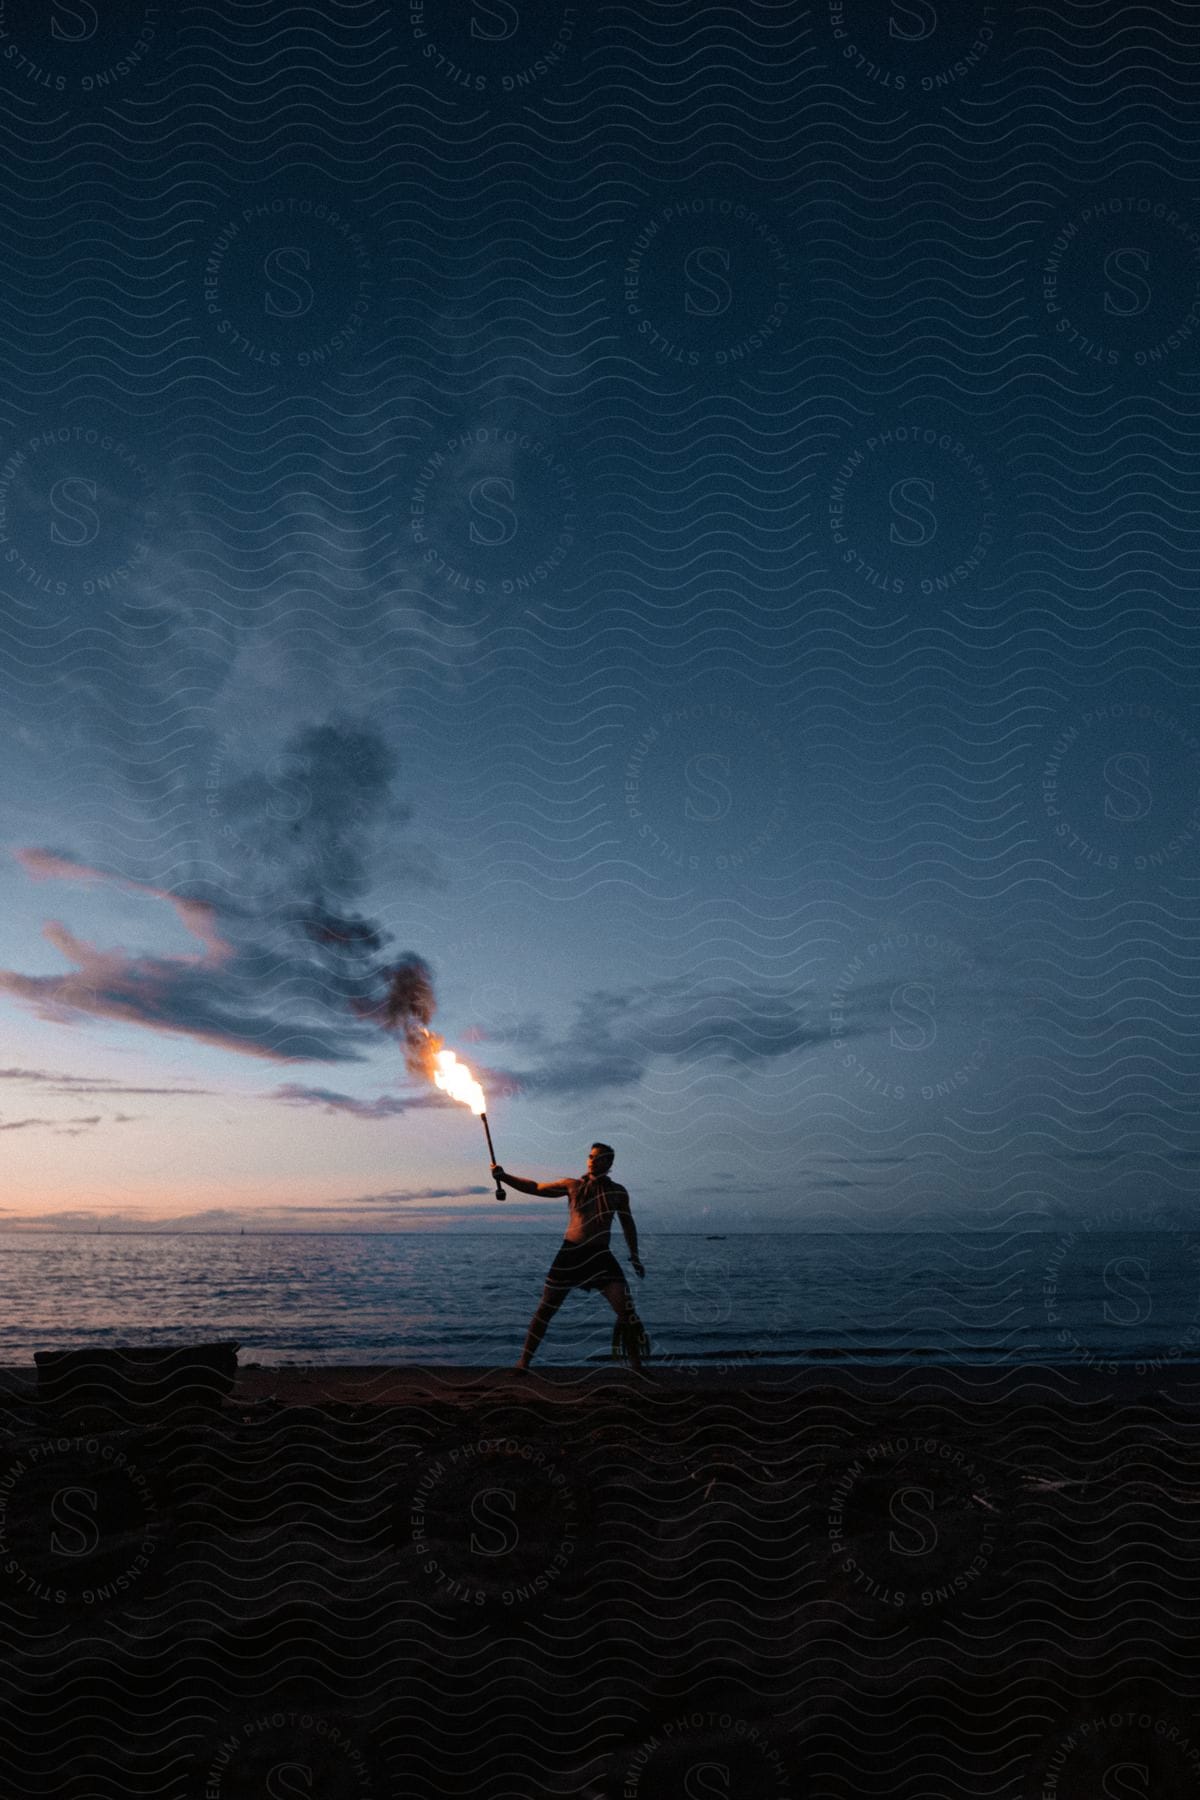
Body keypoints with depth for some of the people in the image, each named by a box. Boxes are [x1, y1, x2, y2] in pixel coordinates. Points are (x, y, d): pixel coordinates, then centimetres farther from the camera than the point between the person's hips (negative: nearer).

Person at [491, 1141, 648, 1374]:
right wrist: (504, 1176, -3)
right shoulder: (572, 1185, 4)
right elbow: (535, 1187, 7)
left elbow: (627, 1224, 19)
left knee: (627, 1311, -12)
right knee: (544, 1310, 1)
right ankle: (524, 1361, 14)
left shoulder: (617, 1192, 6)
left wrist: (634, 1255, 13)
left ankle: (636, 1364, 3)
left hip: (601, 1256, 0)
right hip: (570, 1253, 0)